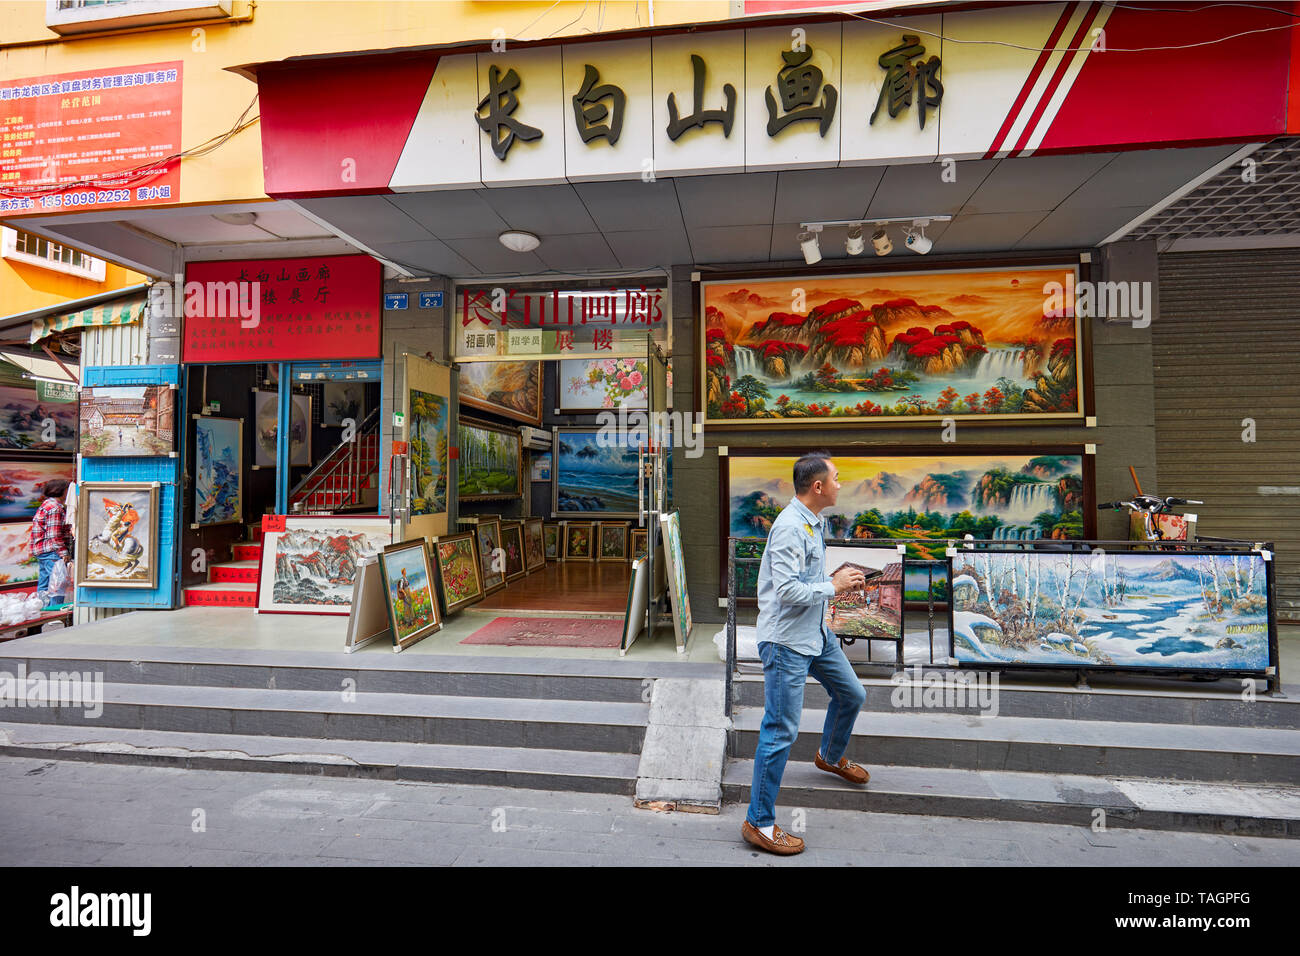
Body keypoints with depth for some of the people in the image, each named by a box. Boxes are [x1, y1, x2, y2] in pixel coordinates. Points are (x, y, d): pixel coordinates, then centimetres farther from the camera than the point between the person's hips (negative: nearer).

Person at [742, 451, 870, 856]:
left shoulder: (811, 523, 9)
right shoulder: (789, 527, -23)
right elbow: (788, 591, -28)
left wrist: (839, 579, 7)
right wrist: (834, 586, -17)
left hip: (817, 634, 10)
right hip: (786, 643, -10)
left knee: (851, 694, 25)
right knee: (780, 731, -3)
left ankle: (831, 757, 53)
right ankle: (758, 823, 11)